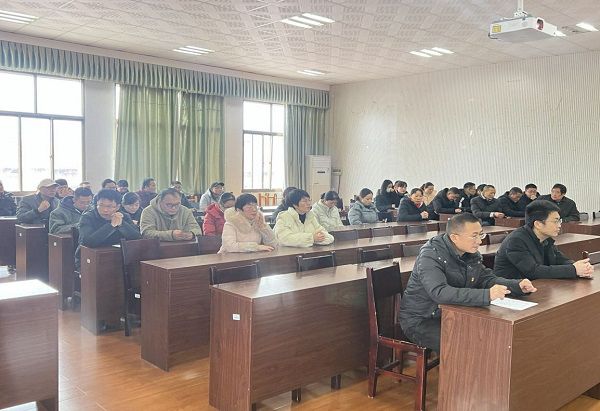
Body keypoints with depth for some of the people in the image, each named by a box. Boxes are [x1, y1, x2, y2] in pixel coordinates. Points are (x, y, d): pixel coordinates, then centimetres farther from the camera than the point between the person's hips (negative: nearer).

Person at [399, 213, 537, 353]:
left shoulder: (471, 253, 3)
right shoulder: (431, 255, -23)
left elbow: (487, 279, 10)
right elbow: (440, 293, -38)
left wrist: (518, 286, -9)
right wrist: (486, 295, -45)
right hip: (421, 320, -8)